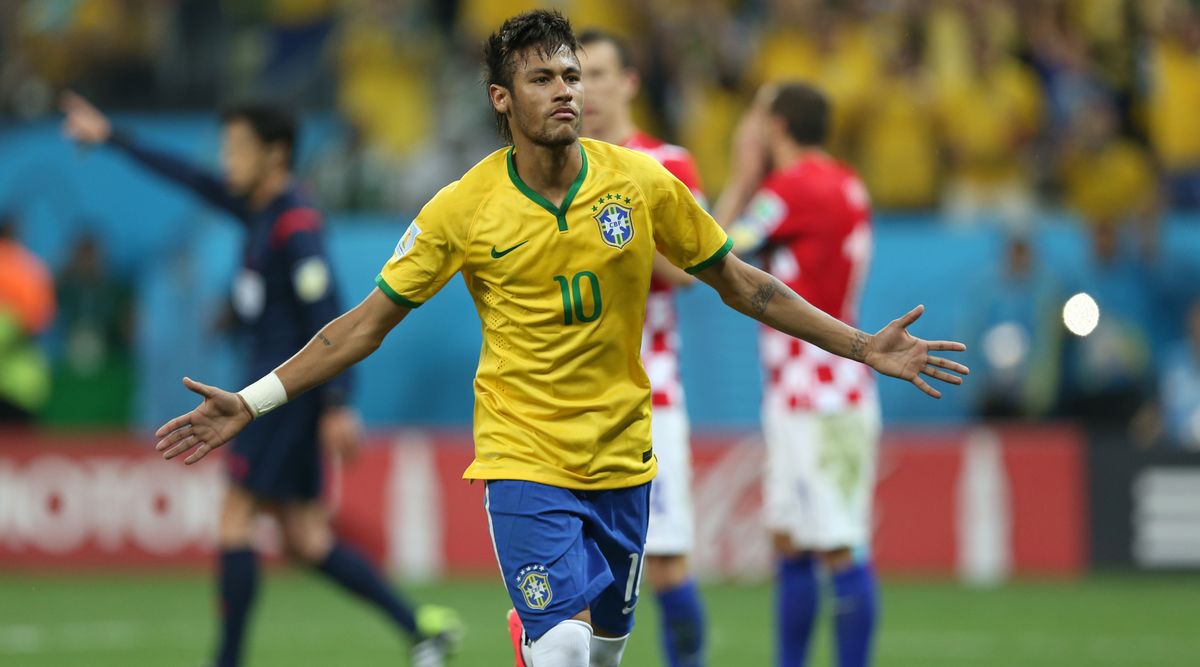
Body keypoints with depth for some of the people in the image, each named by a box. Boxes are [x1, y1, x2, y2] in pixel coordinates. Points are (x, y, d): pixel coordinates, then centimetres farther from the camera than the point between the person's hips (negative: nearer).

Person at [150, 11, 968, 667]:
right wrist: (252, 402, -6)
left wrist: (864, 347, 6)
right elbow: (369, 321, -1)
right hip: (524, 458, -3)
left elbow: (738, 281, 8)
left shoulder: (643, 184, -3)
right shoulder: (464, 209, -8)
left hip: (621, 457, 3)